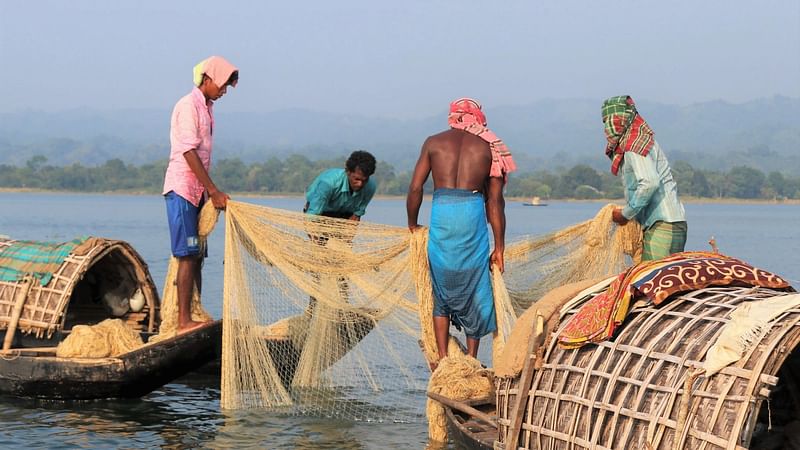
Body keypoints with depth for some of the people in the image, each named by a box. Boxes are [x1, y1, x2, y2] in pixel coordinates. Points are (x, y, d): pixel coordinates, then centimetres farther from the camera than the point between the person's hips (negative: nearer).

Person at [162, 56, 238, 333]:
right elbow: (189, 152, -19)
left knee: (196, 257, 9)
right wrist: (214, 191, -21)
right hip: (182, 188, -9)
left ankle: (195, 316, 13)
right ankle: (184, 322, -12)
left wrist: (211, 192, 16)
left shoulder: (207, 108, 16)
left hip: (198, 192, 9)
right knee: (188, 256, -11)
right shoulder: (188, 106, -12)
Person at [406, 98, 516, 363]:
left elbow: (415, 188, 5)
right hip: (472, 213, -1)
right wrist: (499, 247, 10)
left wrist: (412, 225, 20)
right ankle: (471, 361, 10)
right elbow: (495, 201, 7)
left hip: (441, 213, 1)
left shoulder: (434, 142, 11)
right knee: (475, 291, 9)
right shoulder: (488, 148, 10)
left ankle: (443, 360, 7)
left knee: (441, 291, 11)